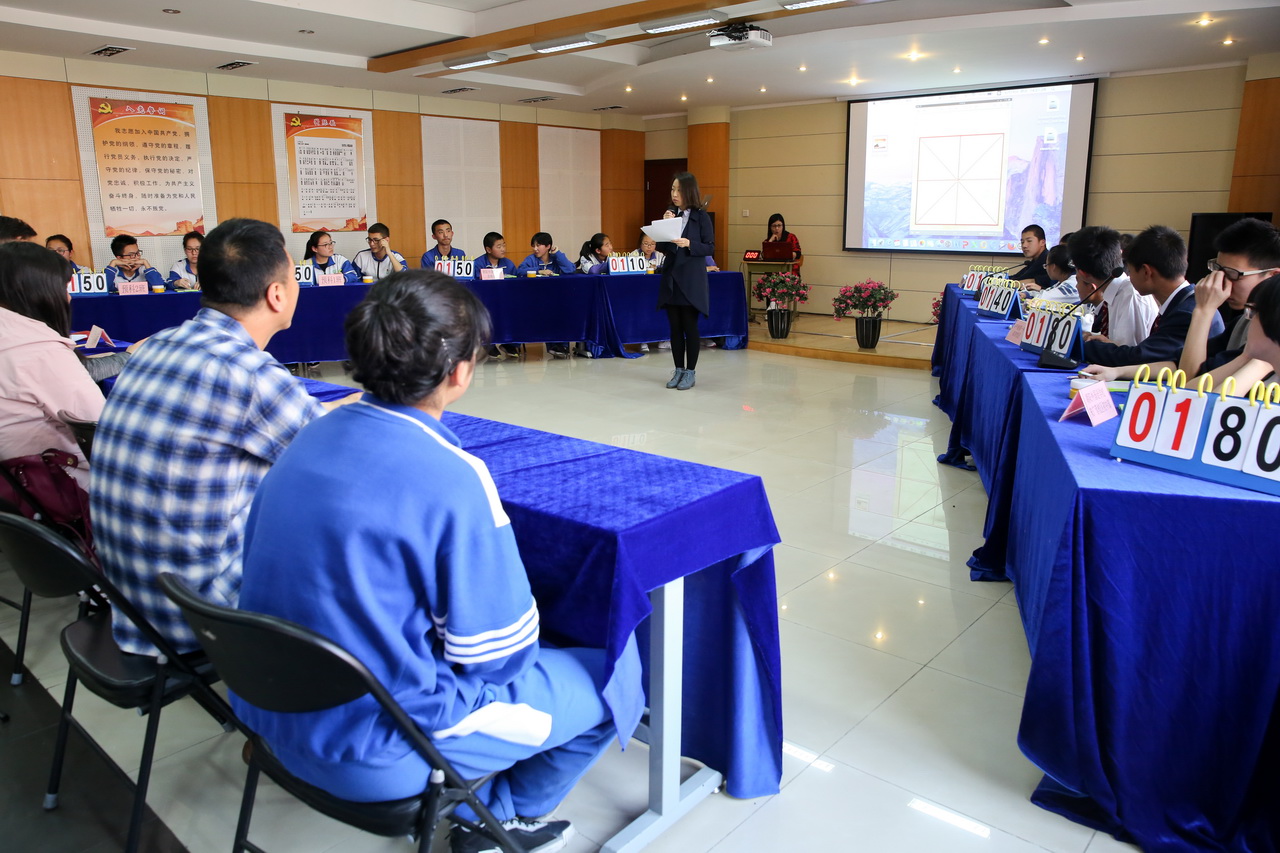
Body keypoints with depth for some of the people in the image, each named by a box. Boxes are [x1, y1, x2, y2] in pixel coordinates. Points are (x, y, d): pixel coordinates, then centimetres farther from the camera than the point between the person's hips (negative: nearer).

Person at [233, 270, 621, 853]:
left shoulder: (310, 438, -2)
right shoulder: (453, 479, -25)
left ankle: (467, 804, 26)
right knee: (610, 675, 6)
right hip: (374, 754, -8)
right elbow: (501, 655, -18)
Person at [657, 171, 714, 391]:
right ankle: (678, 370, 18)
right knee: (674, 327, 8)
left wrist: (689, 244, -20)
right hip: (670, 277, 4)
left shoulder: (701, 216, -4)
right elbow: (661, 248, 7)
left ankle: (690, 372, 10)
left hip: (692, 279, -4)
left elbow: (710, 247, -5)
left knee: (690, 326, 0)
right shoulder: (669, 213, 8)